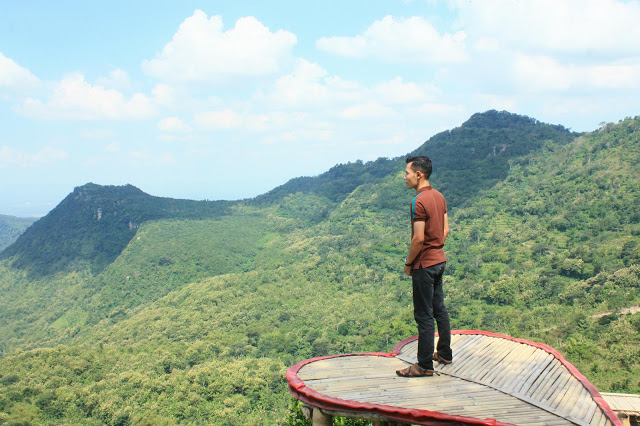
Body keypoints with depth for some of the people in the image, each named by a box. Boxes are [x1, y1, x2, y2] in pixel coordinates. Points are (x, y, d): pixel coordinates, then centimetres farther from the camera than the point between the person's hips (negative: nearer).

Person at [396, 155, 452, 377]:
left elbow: (419, 238, -23)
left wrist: (408, 263, -11)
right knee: (439, 309, 19)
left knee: (424, 315, -2)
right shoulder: (439, 196, 7)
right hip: (440, 260, 9)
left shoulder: (419, 201, -20)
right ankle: (445, 353, 31)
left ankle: (424, 365, 4)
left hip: (424, 265, -9)